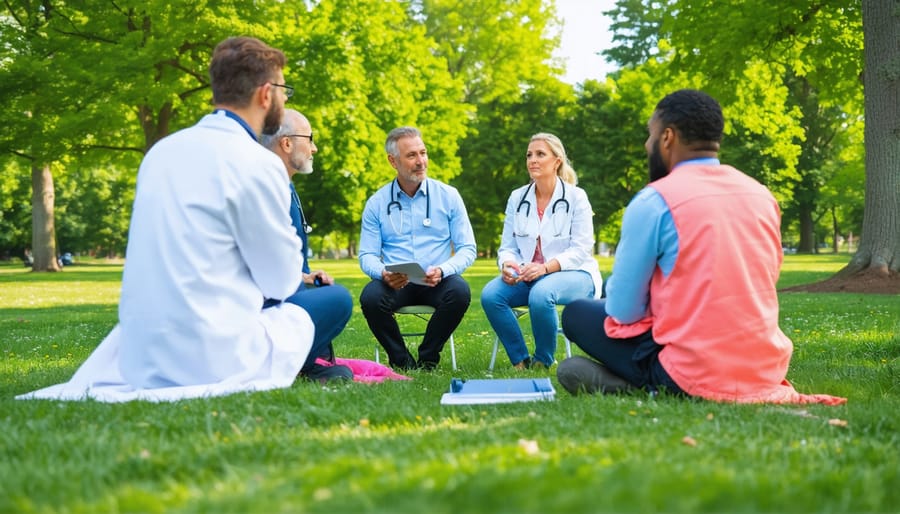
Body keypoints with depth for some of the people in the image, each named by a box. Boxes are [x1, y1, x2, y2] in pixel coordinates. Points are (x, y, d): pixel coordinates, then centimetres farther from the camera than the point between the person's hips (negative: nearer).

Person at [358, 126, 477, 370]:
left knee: (460, 291, -32)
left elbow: (467, 249, 1)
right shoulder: (377, 203, 6)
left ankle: (427, 360, -11)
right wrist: (383, 274, -20)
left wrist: (442, 271, -20)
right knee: (370, 297, -31)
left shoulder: (448, 196, 5)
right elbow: (367, 255, 4)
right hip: (394, 285, 0)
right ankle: (402, 362, -9)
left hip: (436, 284, 0)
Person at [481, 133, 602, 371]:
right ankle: (520, 360, -10)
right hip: (527, 275, 4)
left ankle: (543, 361, -14)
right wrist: (507, 265, -19)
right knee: (490, 295, -25)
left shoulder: (576, 197, -5)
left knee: (541, 293, -37)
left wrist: (545, 267, -28)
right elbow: (508, 246, 6)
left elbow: (580, 250, -12)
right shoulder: (517, 198, 8)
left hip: (573, 274, -4)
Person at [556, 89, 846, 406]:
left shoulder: (653, 201, -11)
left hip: (696, 377, -7)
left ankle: (653, 387, -4)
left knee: (577, 314, 14)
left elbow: (624, 310, -6)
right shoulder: (762, 194, 8)